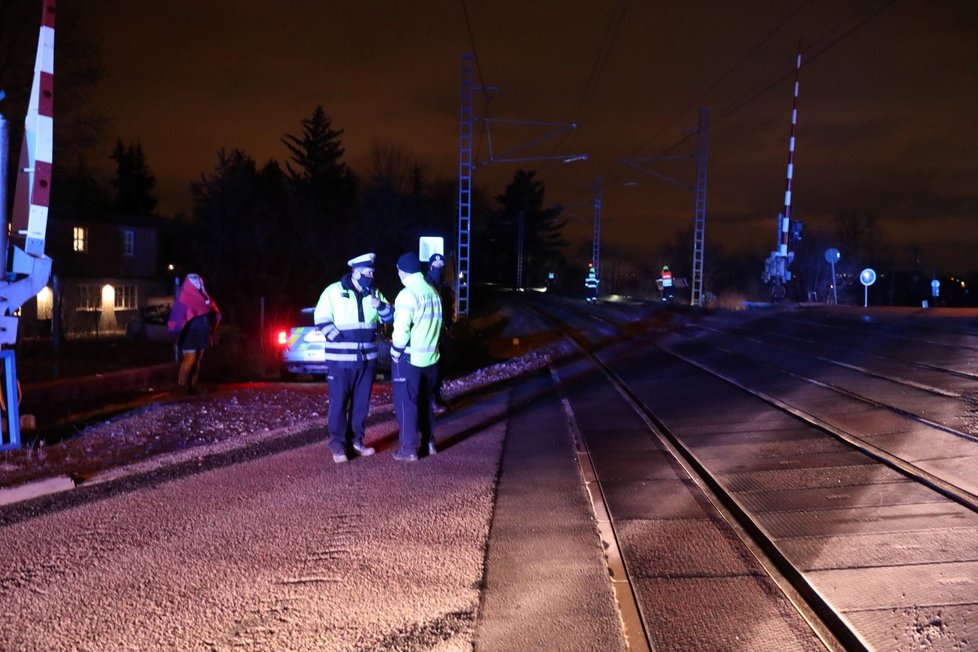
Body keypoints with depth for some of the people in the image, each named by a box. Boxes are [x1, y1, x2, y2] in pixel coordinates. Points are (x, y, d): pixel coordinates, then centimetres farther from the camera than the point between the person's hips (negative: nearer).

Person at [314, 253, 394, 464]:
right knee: (339, 402, -3)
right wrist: (338, 338, -16)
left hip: (367, 358, 5)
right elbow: (321, 319, -7)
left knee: (362, 402, 11)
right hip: (341, 358, -5)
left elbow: (390, 317, 9)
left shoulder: (373, 293, 10)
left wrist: (380, 306, -11)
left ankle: (356, 439, 22)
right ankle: (337, 444, 5)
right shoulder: (334, 291, -5)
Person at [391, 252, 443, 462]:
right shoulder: (433, 292, 7)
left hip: (409, 358, -7)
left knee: (406, 403, 1)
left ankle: (408, 449, 5)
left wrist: (395, 351, -5)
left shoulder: (407, 294, -16)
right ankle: (428, 442, 24)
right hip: (430, 356, 7)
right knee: (425, 401, 18)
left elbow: (402, 329, -19)